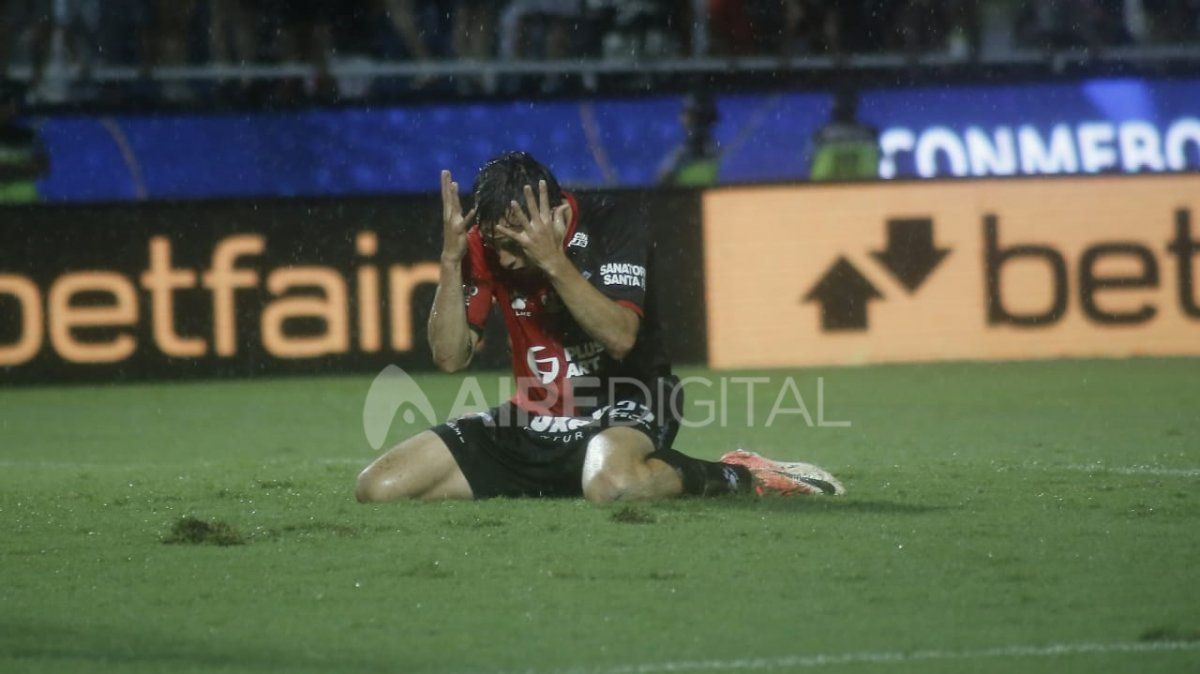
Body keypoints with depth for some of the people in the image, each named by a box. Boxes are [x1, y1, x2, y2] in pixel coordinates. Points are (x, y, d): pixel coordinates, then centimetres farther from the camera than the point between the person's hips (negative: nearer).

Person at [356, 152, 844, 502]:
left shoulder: (612, 225, -13)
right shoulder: (487, 245, -1)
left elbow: (620, 337, -25)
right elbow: (450, 357, -4)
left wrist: (553, 261, -32)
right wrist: (451, 259, -15)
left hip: (624, 408, -6)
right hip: (534, 418, 7)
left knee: (609, 482, -45)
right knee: (379, 487, -7)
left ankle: (734, 477, -14)